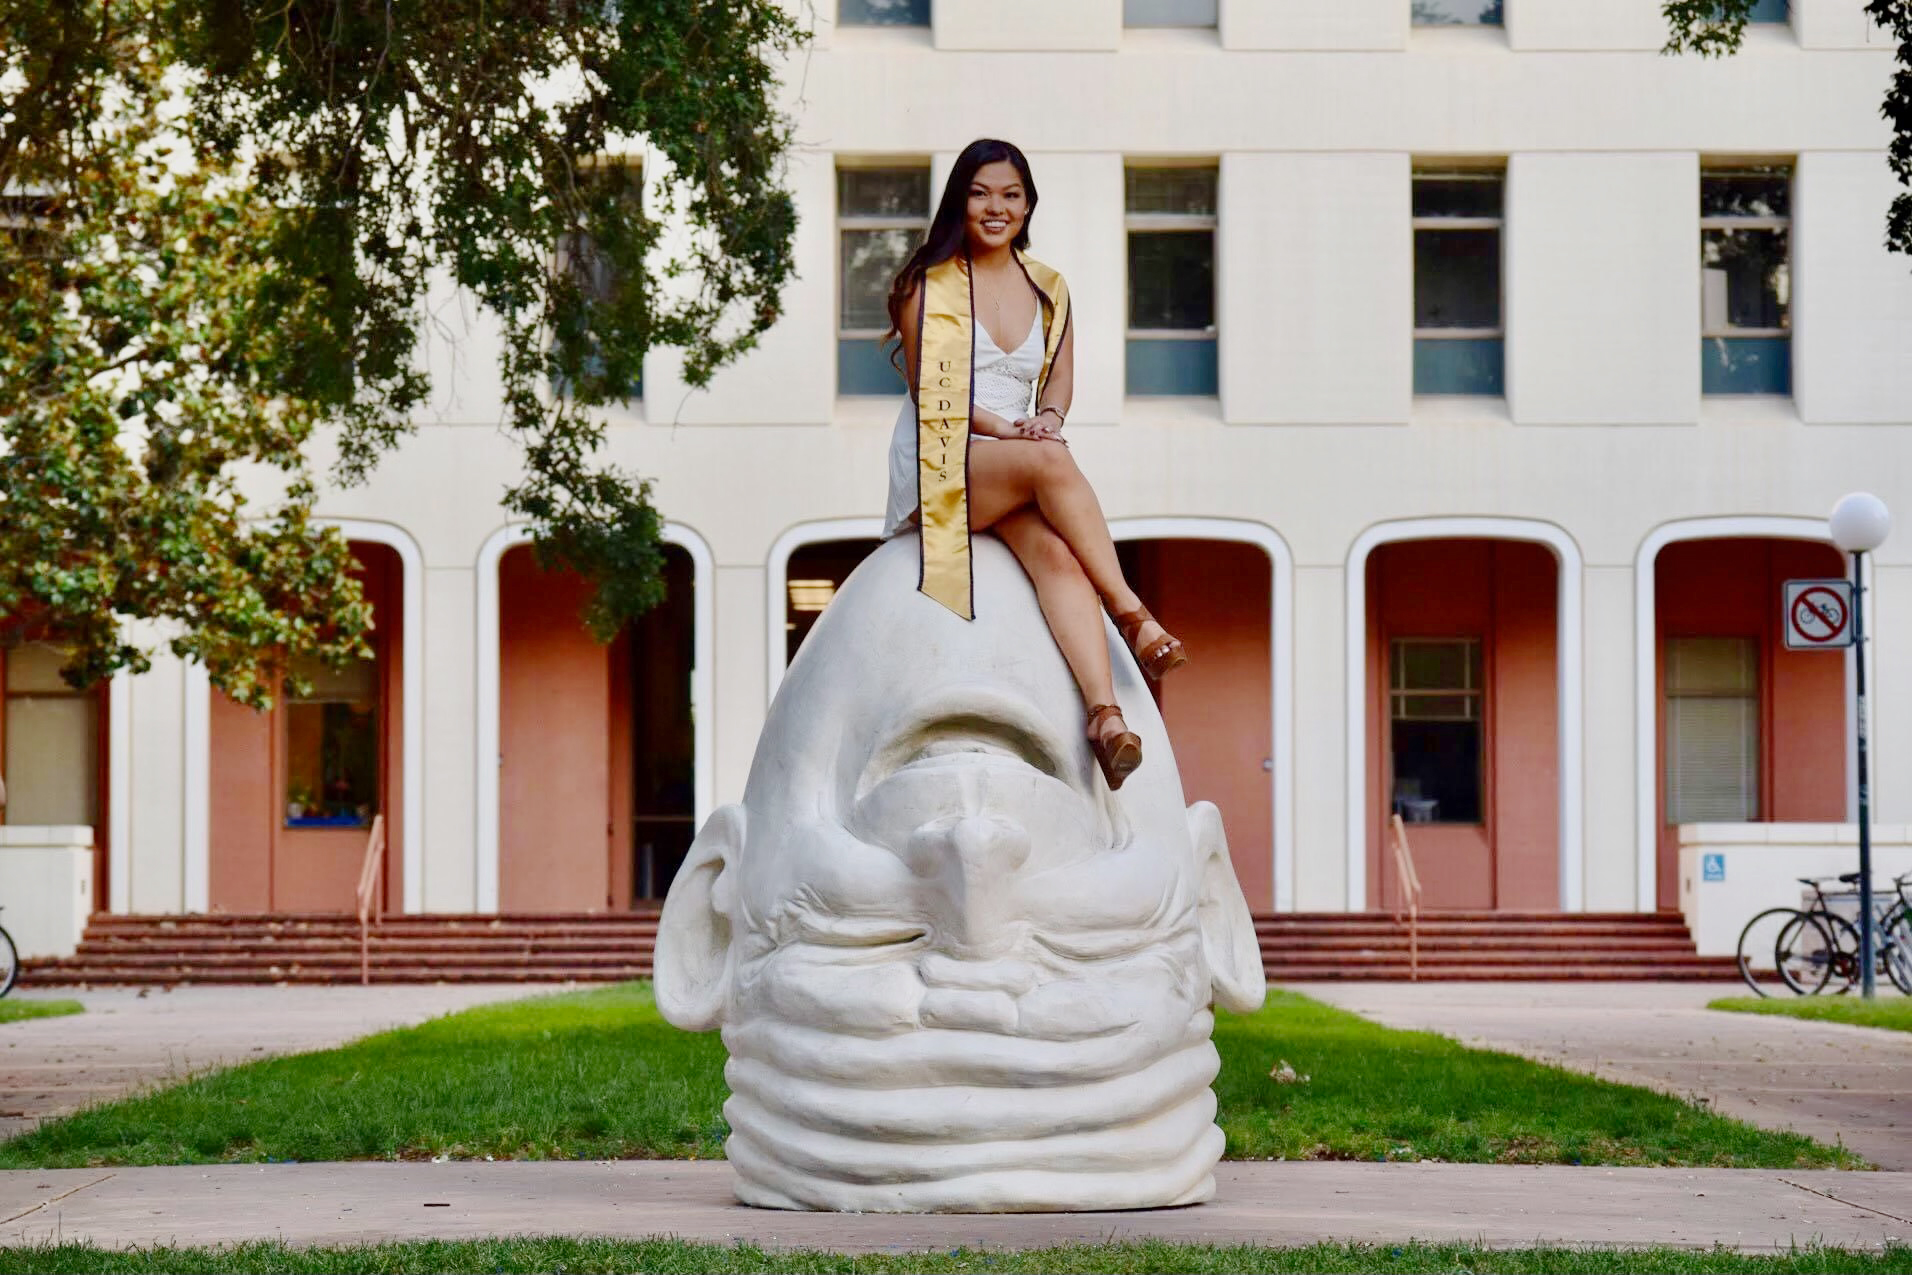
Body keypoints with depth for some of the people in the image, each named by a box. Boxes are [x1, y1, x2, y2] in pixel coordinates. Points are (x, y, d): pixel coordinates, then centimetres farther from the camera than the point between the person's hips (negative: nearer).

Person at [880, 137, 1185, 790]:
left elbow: (1061, 378, 15)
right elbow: (927, 386, -3)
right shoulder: (929, 284, 4)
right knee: (1051, 465, -36)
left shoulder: (1049, 290, 18)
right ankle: (1134, 616, -34)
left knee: (1054, 552, -31)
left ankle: (1105, 714, -49)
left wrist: (1047, 418, -10)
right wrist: (1001, 428, -17)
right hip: (937, 467, -3)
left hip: (1013, 477, 3)